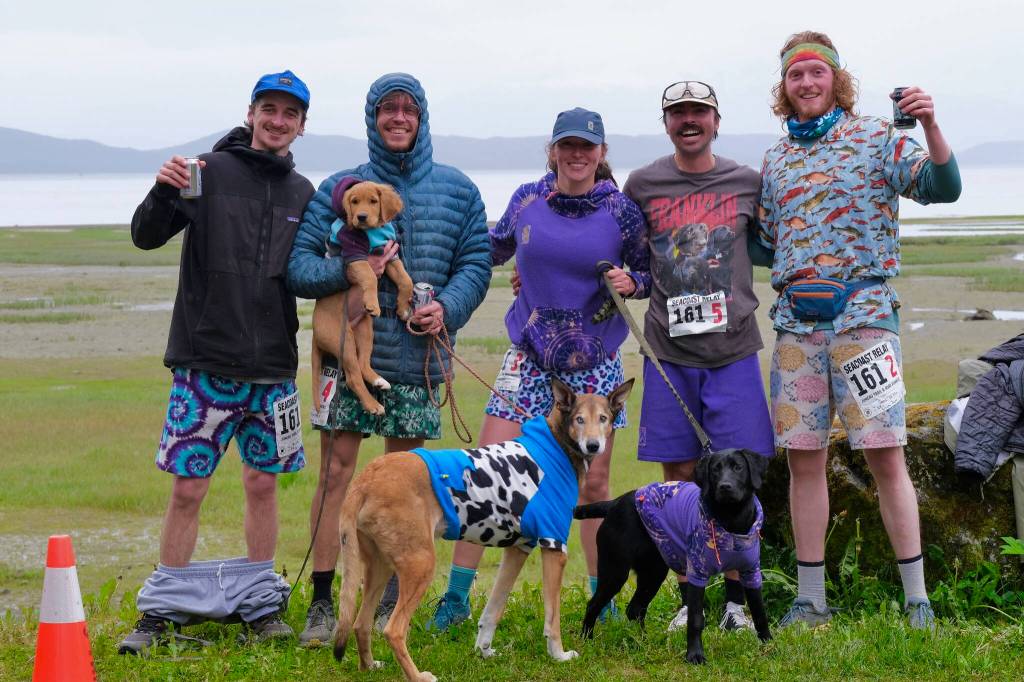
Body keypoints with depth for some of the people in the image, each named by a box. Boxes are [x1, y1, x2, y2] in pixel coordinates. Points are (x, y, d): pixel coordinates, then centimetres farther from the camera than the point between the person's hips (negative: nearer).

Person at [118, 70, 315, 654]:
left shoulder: (302, 193, 9)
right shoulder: (212, 171, -4)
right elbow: (146, 236, -8)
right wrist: (163, 193, -27)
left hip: (273, 366, 4)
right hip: (206, 362, -4)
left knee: (264, 484, 9)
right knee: (188, 487, -1)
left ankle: (260, 602, 20)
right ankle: (164, 610, 9)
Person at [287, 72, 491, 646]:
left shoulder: (457, 190, 9)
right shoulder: (340, 187, 4)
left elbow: (477, 262, 8)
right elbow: (298, 264, -1)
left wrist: (448, 307, -10)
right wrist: (348, 272, -18)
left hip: (417, 357, 1)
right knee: (336, 473, -3)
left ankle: (391, 603, 18)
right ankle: (323, 603, 2)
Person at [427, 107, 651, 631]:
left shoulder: (621, 211, -5)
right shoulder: (527, 200, 1)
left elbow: (647, 274, 5)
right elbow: (493, 250, 20)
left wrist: (630, 283, -16)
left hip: (594, 361, -1)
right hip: (529, 357, 1)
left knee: (593, 483, 5)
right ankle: (456, 596, 3)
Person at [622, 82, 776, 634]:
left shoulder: (748, 183, 6)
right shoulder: (642, 185, 5)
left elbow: (770, 250, 19)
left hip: (733, 350, 0)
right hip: (668, 352, 0)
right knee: (679, 477, 3)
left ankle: (736, 601, 10)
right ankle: (688, 599, 14)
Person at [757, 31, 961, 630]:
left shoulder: (877, 139, 2)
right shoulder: (776, 160, 16)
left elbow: (943, 187, -12)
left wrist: (930, 128, -26)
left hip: (862, 310, -4)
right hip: (796, 320, 4)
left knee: (885, 456, -8)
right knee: (805, 460, 5)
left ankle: (918, 600, -2)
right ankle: (811, 601, 13)